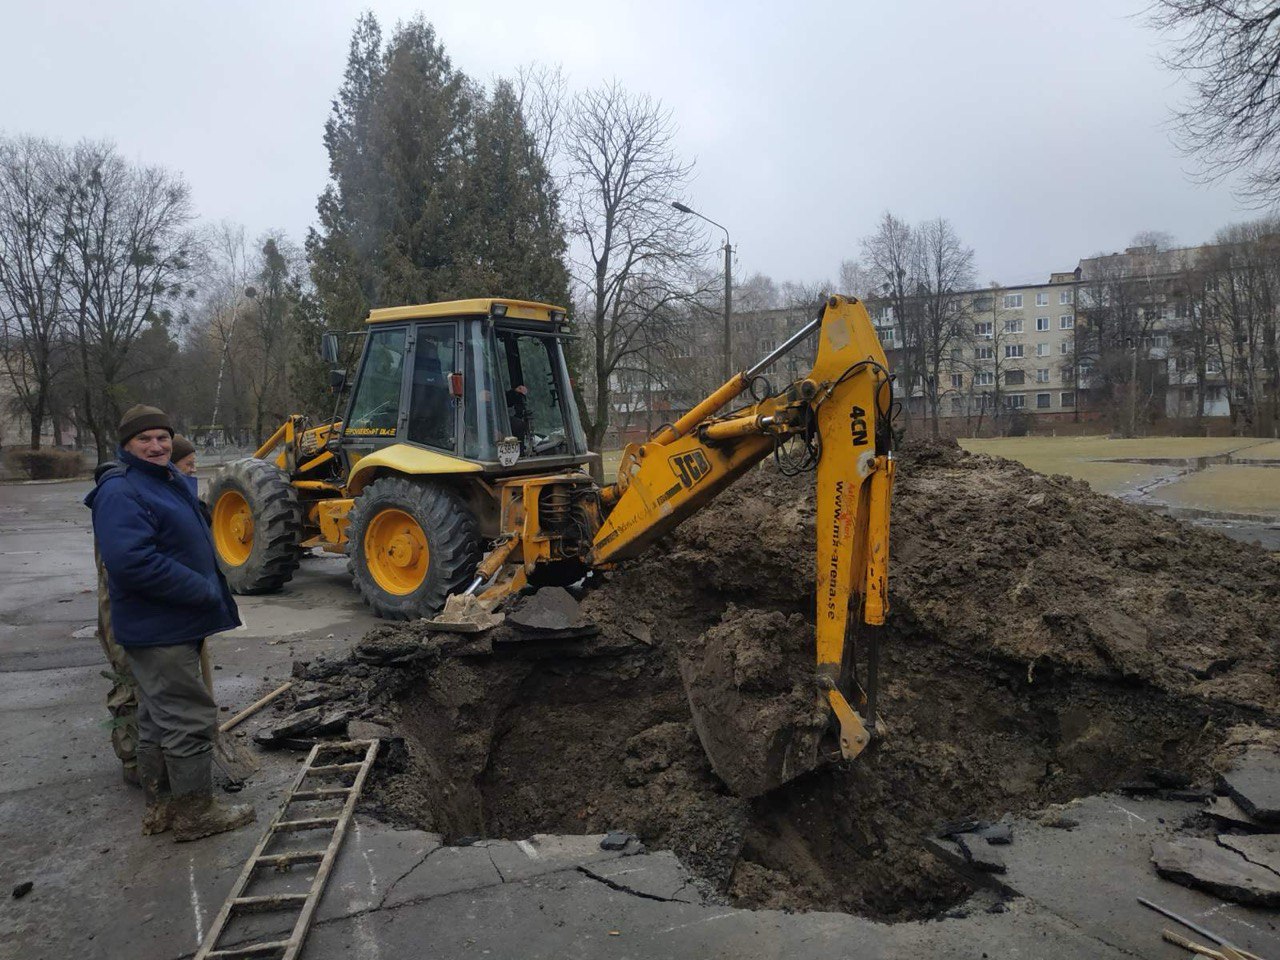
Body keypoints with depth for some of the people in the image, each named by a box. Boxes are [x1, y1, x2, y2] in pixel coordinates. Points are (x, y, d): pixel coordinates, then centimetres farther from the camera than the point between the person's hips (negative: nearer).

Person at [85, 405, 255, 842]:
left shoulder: (170, 480, 13)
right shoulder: (121, 492, -18)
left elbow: (195, 545, 24)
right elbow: (132, 561, -30)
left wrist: (216, 596, 15)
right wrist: (205, 592, -23)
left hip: (174, 625, 10)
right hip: (157, 630, -10)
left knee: (158, 719, 18)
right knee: (190, 719, -3)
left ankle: (160, 806, 31)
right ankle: (195, 814, 10)